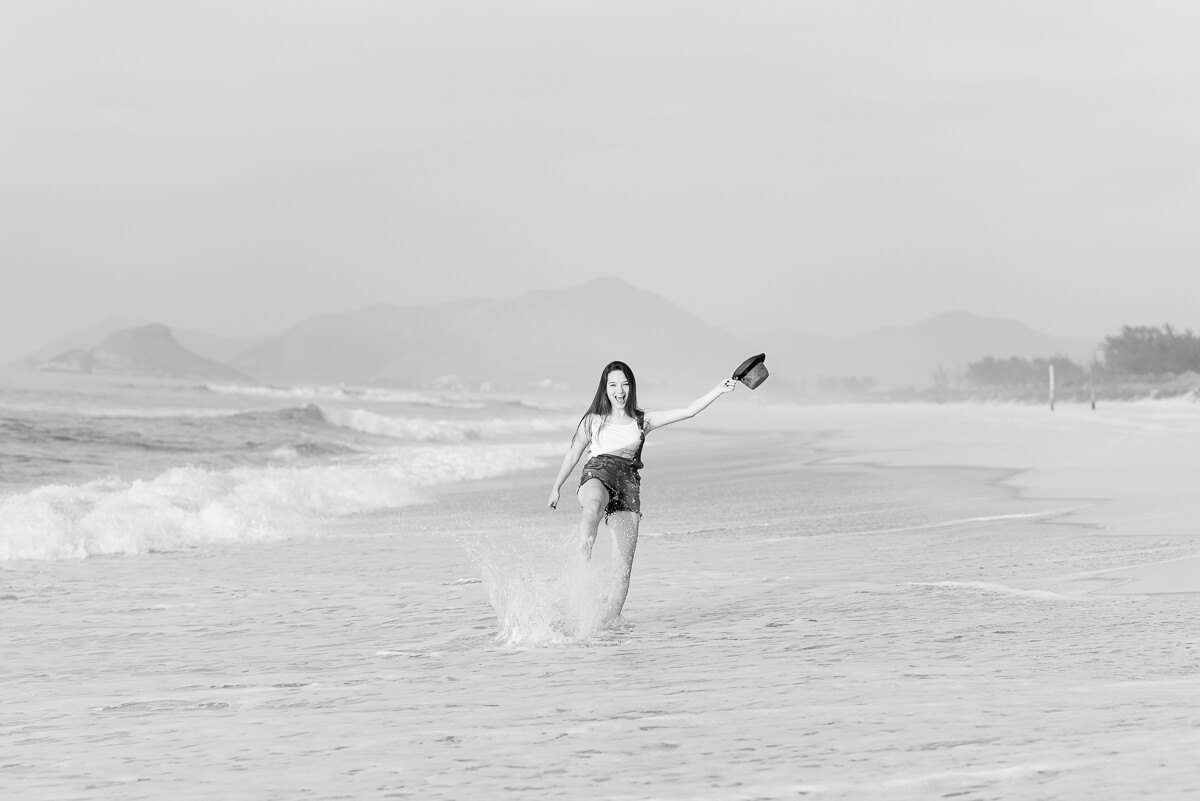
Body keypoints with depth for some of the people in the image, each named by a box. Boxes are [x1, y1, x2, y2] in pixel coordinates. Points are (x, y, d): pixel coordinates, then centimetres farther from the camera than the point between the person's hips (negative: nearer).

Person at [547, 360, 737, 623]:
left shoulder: (642, 421, 16)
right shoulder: (593, 420, 14)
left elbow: (688, 412, 11)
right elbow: (573, 454, 22)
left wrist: (719, 390, 4)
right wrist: (556, 487, 21)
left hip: (628, 484, 2)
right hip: (597, 475, -2)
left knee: (624, 566, -8)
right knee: (593, 505, -42)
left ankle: (609, 622, -5)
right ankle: (584, 556, -63)